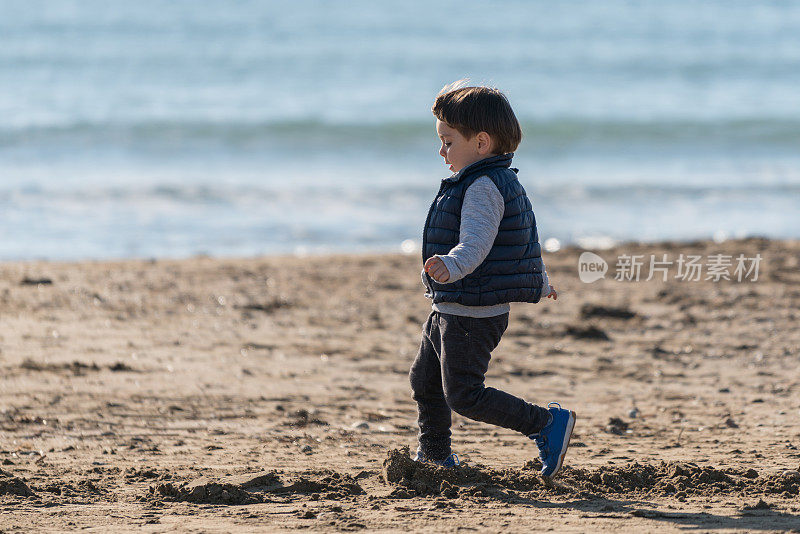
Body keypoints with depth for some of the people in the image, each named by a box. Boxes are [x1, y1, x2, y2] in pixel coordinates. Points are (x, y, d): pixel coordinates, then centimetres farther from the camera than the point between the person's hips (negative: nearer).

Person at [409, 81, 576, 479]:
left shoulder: (483, 188, -19)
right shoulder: (504, 183, 15)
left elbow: (476, 243, -33)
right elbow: (527, 240, 27)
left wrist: (451, 265, -52)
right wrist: (540, 283, 42)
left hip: (472, 317, -11)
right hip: (451, 311, 11)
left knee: (464, 395, -11)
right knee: (425, 382, 20)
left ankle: (548, 423, -6)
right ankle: (435, 455, 36)